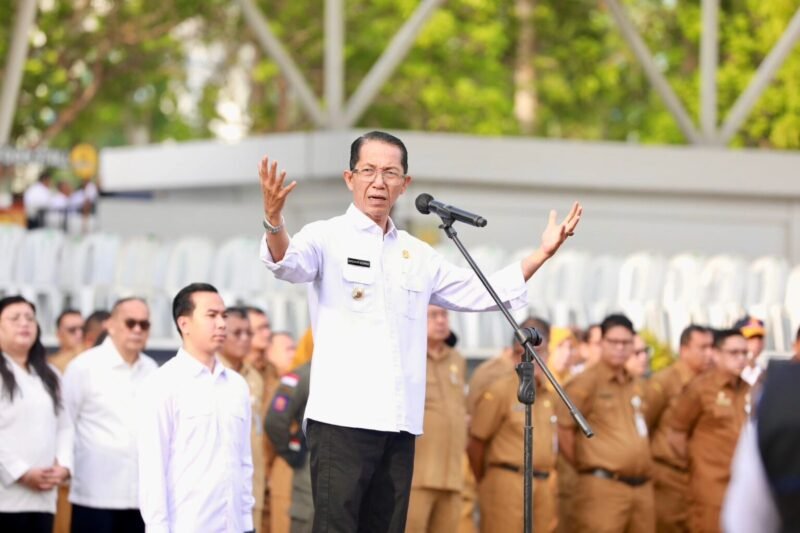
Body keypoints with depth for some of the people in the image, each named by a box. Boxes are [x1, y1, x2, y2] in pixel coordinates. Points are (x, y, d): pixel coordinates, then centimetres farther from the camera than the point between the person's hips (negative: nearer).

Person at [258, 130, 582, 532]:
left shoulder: (417, 255, 18)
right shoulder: (327, 238, 1)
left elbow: (481, 293, 26)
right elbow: (289, 264, -20)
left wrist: (543, 253, 18)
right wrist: (274, 222, -42)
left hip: (399, 424, 6)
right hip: (341, 419, -6)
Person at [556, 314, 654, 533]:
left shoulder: (636, 386, 18)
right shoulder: (586, 383, -5)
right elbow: (562, 427, -11)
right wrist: (583, 465, -4)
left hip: (642, 488, 8)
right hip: (604, 487, -8)